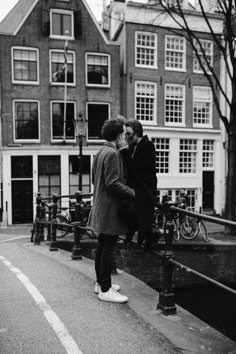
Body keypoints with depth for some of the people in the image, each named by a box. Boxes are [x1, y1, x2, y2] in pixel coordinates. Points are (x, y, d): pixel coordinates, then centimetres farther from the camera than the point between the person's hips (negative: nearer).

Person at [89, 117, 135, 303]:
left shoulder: (102, 151, 13)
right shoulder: (113, 153, -18)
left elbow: (95, 179, 19)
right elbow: (113, 183, -24)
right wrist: (132, 192, -17)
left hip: (101, 206, 10)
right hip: (111, 208, -10)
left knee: (102, 246, 16)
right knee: (108, 248, -3)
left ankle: (101, 283, 29)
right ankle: (106, 290, 6)